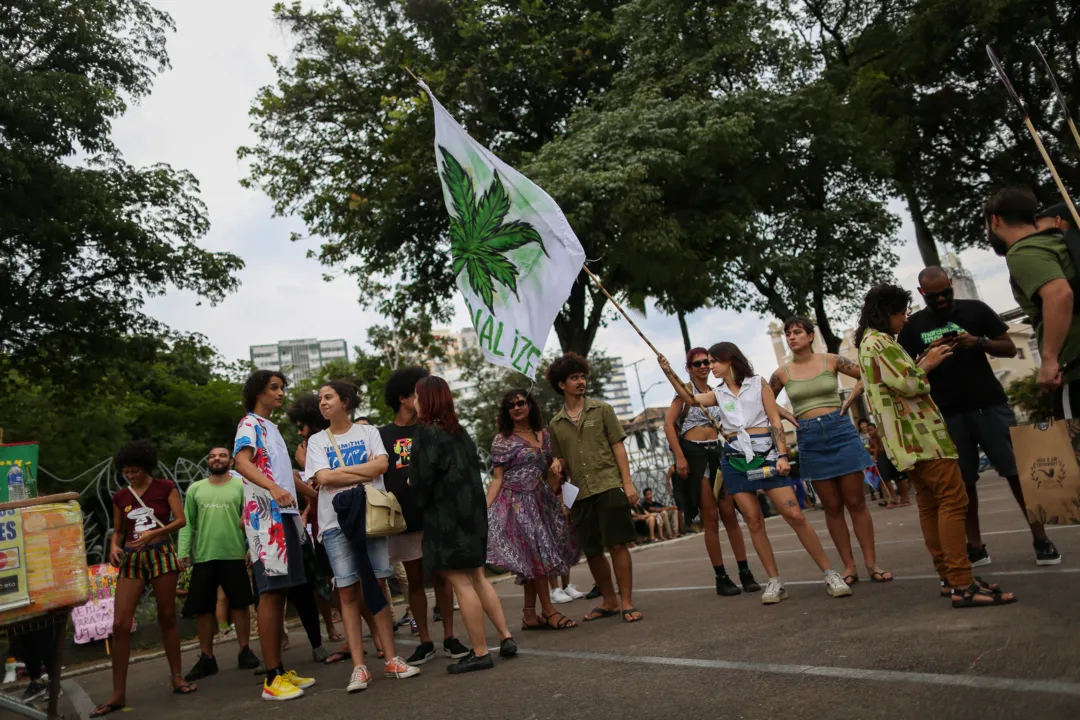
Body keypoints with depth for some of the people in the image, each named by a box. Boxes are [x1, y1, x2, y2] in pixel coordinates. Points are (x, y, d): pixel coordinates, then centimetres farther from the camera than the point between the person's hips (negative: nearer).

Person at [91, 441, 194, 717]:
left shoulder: (165, 487, 1)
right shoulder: (120, 496, 10)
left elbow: (181, 520, -5)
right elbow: (118, 530, 16)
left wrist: (152, 533, -18)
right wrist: (114, 546, -5)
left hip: (161, 554, -2)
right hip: (131, 559, 3)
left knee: (167, 617, 4)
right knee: (120, 624, -6)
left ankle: (176, 676, 17)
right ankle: (118, 693, 1)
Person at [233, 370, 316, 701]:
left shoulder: (271, 428, 24)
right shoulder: (250, 423, -2)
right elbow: (242, 462, -20)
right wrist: (273, 488, -36)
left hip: (284, 514, 9)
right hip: (265, 515, -9)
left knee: (281, 591, 8)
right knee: (270, 592, -11)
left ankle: (280, 670, 13)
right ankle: (272, 678, -8)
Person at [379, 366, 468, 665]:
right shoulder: (382, 435, 3)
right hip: (404, 518, -1)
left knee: (442, 575, 4)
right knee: (415, 580, 7)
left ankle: (449, 638, 15)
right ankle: (425, 642, 18)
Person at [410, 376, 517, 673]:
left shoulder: (426, 432, -12)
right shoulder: (459, 431, 12)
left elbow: (421, 478, -15)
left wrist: (420, 500, 4)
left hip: (447, 516, -8)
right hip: (471, 511, 8)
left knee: (461, 583, -3)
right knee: (477, 578, 16)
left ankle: (480, 653, 3)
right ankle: (506, 638, 17)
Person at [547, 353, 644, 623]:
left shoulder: (601, 409, 6)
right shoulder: (555, 424, 11)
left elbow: (618, 447, 2)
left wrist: (627, 482, -6)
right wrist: (558, 465, -4)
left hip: (609, 486, -3)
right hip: (580, 494, 3)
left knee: (617, 545, -6)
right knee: (592, 551, 7)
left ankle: (626, 603, 4)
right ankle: (609, 602, 25)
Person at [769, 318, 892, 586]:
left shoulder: (830, 360, -1)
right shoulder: (782, 373, 3)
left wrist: (849, 401, -3)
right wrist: (786, 415, 3)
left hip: (841, 431, -1)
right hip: (810, 439, 1)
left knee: (856, 502, 2)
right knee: (832, 507, 6)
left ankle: (872, 564, 9)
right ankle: (849, 567, 13)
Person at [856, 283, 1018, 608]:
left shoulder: (867, 343, 20)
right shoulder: (880, 341, -13)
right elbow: (907, 385, -19)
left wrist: (923, 363, 14)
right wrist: (927, 364, -3)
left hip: (907, 436, 11)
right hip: (918, 432, -11)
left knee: (931, 505, 11)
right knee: (953, 500, -12)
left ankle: (949, 577, 15)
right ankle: (963, 585, -14)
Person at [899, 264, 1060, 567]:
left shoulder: (975, 309, 4)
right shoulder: (914, 325, 6)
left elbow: (1010, 349, 5)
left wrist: (980, 342, -14)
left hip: (989, 403, -1)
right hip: (948, 413, 1)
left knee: (1018, 470, -1)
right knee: (962, 481, 5)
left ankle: (1041, 539, 9)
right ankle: (975, 547, 12)